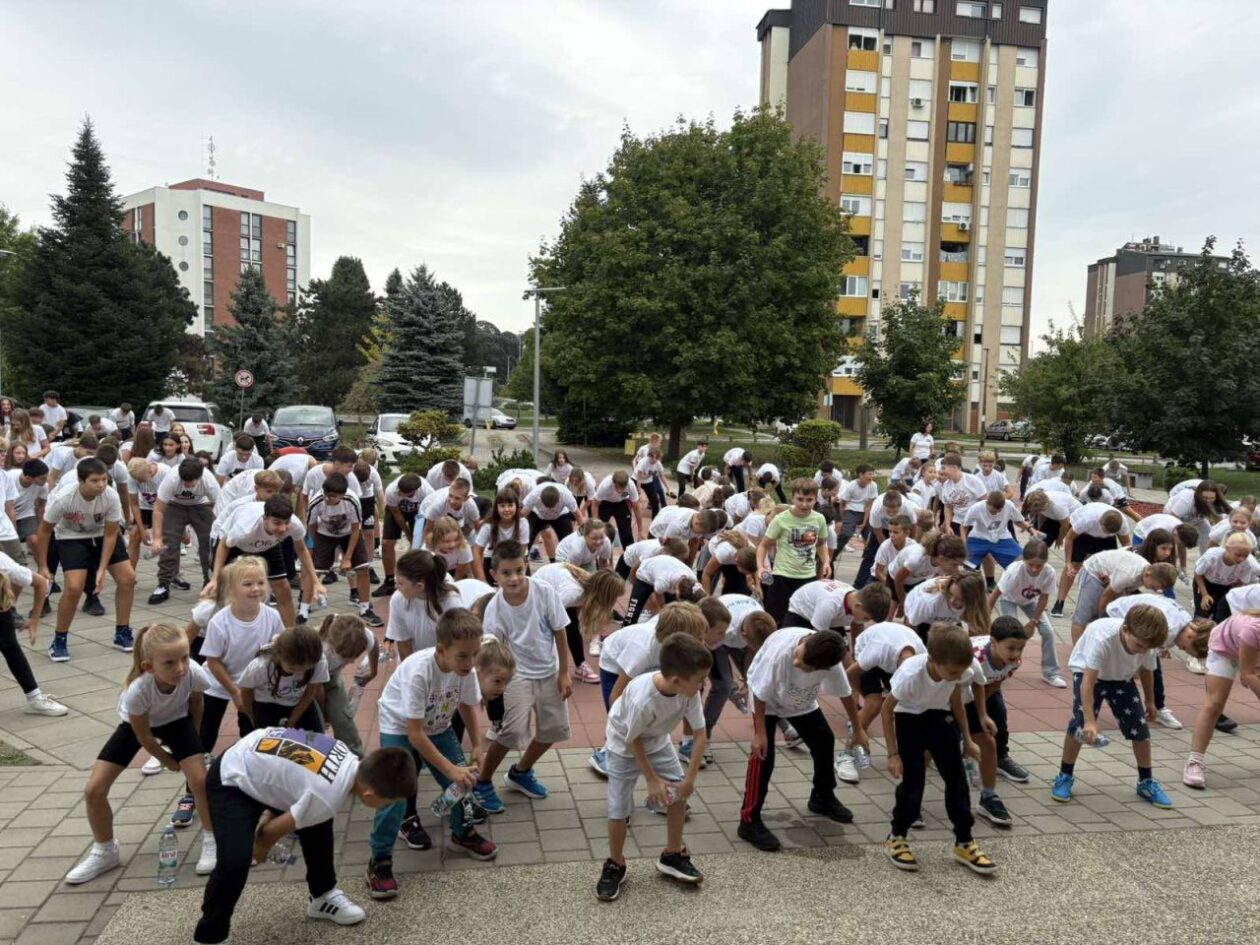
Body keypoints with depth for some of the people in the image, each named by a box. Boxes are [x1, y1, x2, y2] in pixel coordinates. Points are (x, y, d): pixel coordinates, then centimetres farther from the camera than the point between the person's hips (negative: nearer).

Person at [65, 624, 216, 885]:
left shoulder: (194, 673, -38)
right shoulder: (138, 689, -41)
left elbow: (195, 702, -10)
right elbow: (143, 736, -20)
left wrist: (193, 740, 5)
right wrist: (168, 760, -5)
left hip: (176, 721, 0)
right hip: (135, 724, 0)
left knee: (201, 780, -16)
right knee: (94, 790, -7)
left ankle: (211, 841, 9)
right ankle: (104, 851, 20)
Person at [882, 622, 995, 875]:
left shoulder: (965, 670, -26)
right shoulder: (910, 674, -38)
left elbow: (955, 699, -2)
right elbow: (887, 709, -21)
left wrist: (967, 739, 5)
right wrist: (893, 753, -17)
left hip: (940, 717, 4)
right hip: (909, 719, -4)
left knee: (957, 778, 1)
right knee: (912, 781, -8)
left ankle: (964, 843, 16)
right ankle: (896, 838, 13)